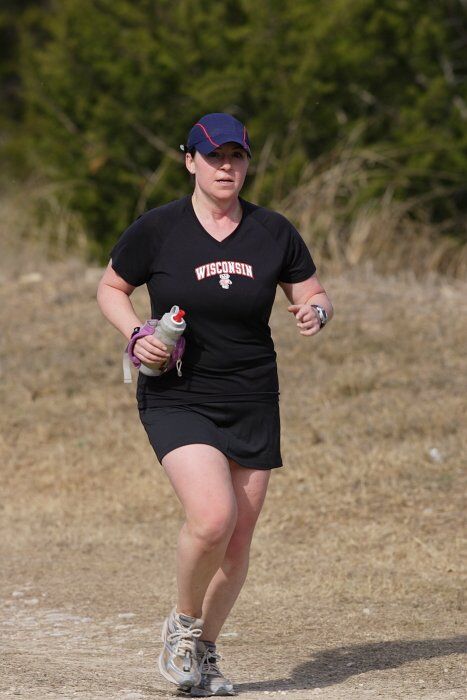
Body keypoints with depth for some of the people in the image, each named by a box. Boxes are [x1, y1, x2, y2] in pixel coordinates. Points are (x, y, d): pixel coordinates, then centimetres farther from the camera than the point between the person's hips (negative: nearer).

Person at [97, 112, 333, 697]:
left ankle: (205, 650, 28)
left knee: (238, 539, 6)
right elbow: (111, 287, 8)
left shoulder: (273, 232, 2)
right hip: (176, 400, -3)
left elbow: (313, 295, 12)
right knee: (212, 516, -24)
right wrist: (136, 334, -10)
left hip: (252, 405, 4)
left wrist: (316, 311, -11)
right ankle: (182, 626, 3)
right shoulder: (156, 230, -5)